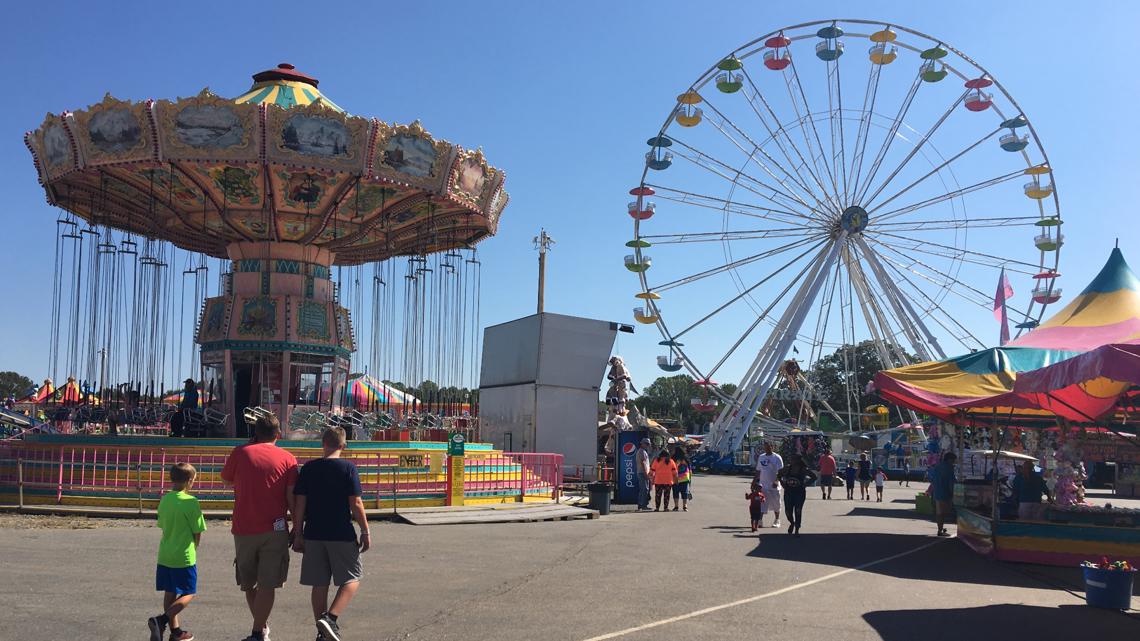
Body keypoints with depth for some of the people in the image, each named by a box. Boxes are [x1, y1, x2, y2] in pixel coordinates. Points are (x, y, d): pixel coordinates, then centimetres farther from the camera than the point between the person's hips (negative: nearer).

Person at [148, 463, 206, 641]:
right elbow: (197, 532, -10)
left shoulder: (164, 500, 3)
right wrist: (194, 549, 10)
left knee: (170, 593, 13)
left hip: (164, 556, 6)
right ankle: (161, 620, -11)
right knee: (188, 594, 5)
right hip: (184, 557, -6)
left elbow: (162, 526, 11)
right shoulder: (191, 502, -15)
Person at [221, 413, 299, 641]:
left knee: (248, 584, 18)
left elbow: (227, 479, 19)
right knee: (267, 585, 3)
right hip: (274, 530, -1)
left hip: (243, 530, 2)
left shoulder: (240, 453, 2)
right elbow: (292, 498, -4)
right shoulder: (287, 458, 0)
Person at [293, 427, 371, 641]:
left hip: (313, 535, 4)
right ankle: (331, 618, -11)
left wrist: (298, 534, 8)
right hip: (342, 535, -3)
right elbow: (355, 504, -9)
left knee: (319, 584, 11)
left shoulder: (308, 468, 3)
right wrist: (365, 531, -1)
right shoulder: (348, 468, -6)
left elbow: (299, 504, 1)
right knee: (352, 578, 8)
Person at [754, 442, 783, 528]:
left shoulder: (777, 458, -5)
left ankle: (777, 521, 18)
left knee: (775, 504, 4)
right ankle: (760, 521, 6)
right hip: (762, 485, 4)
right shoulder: (761, 457, 11)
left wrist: (776, 481, -21)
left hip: (773, 486, -4)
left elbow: (780, 472, -9)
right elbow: (758, 471, 17)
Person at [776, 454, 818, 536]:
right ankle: (792, 523, 34)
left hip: (800, 493, -3)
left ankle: (797, 530, 11)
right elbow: (778, 474, 14)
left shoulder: (803, 470, -9)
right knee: (788, 511, 2)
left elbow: (814, 477, -4)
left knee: (798, 511, -2)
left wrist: (805, 484, -8)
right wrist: (783, 483, 4)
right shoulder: (787, 469, -2)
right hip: (788, 493, 3)